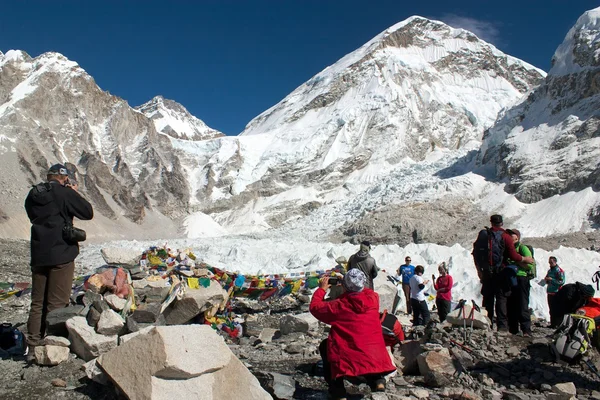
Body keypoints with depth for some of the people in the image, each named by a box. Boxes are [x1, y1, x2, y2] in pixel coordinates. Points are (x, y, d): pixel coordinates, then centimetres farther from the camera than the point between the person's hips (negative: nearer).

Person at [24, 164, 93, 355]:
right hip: (61, 255, -6)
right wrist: (75, 194, 7)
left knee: (37, 302, 14)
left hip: (38, 256, 6)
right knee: (57, 303, 1)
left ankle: (33, 345, 17)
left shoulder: (32, 195, 8)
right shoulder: (65, 193, -11)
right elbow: (88, 213, -5)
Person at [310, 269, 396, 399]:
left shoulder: (339, 305, -14)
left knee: (325, 347, 23)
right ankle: (377, 380, 15)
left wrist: (322, 289, 14)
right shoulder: (373, 298, -5)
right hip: (376, 358, 4)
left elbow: (315, 307, 1)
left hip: (350, 360, -4)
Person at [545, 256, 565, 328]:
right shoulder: (549, 270, 16)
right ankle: (552, 324, 16)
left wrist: (551, 280, -20)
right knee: (551, 309, 11)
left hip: (556, 293, -8)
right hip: (550, 292, 8)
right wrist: (546, 280, 5)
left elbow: (562, 282, -16)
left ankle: (559, 324, -2)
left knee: (557, 310, -6)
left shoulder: (559, 271, -8)